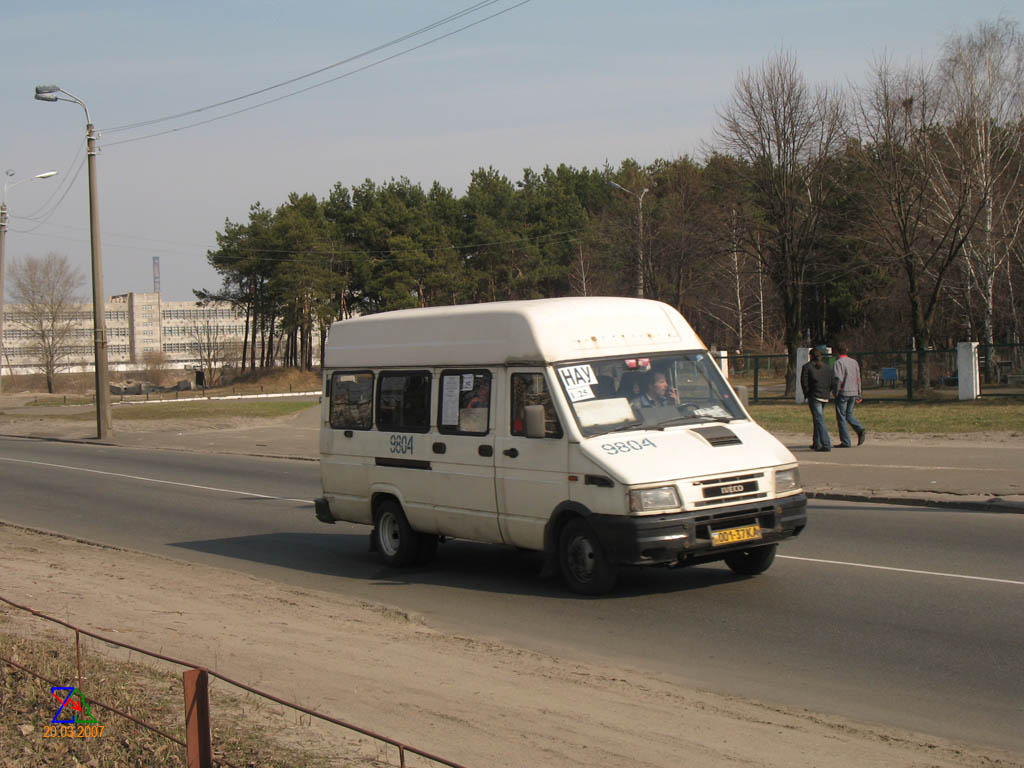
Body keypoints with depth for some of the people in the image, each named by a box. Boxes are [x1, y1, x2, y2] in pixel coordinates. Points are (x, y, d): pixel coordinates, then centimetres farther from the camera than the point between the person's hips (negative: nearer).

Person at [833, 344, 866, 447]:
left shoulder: (839, 362, -9)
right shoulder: (854, 362, 10)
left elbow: (838, 378, -19)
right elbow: (858, 379, 13)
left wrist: (836, 392, -9)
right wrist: (859, 394, 17)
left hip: (843, 392, -6)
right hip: (853, 392, 6)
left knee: (841, 417, 2)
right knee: (849, 415, 18)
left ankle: (846, 442, 0)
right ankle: (861, 430, -6)